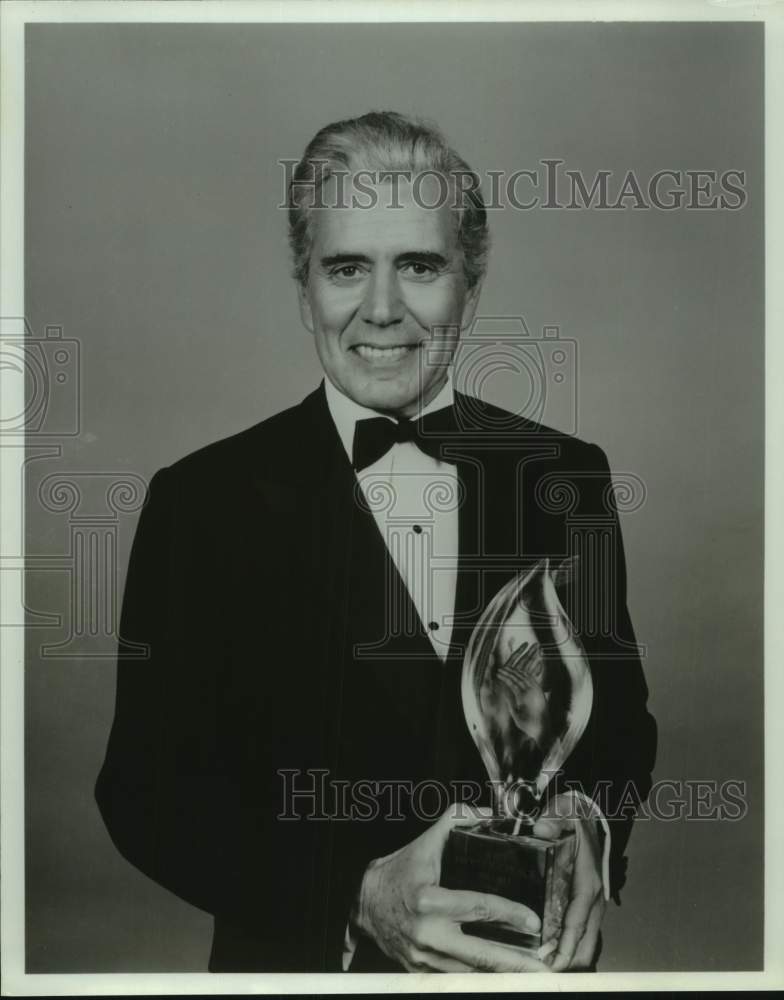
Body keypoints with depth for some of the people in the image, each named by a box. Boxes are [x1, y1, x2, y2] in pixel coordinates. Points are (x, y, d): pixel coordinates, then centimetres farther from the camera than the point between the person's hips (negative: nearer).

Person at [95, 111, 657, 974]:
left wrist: (589, 831, -18)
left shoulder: (568, 476, -6)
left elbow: (619, 713, 2)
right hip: (305, 959, -2)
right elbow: (147, 787, -14)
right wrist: (359, 896, -25)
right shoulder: (202, 500, -14)